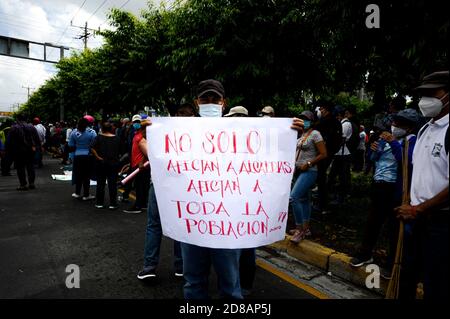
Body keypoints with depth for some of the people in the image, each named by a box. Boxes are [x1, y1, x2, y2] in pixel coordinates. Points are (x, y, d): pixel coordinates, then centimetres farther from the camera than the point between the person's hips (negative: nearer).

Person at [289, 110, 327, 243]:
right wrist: (294, 162, 9)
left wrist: (308, 164, -16)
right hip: (300, 171, 9)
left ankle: (300, 229, -6)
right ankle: (305, 228, 25)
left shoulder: (315, 134, -11)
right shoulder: (302, 134, 12)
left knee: (293, 198, -17)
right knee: (304, 199, 14)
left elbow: (323, 154, -14)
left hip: (309, 172, -9)